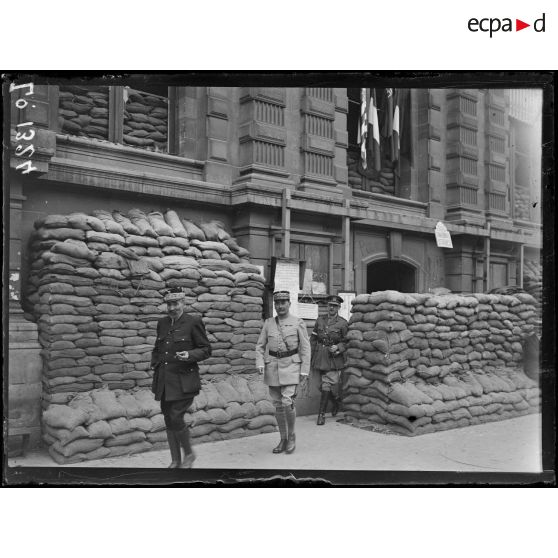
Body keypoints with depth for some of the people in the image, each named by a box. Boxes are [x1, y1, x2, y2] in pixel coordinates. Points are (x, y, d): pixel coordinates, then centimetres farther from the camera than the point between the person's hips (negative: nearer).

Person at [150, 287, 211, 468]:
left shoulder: (193, 322, -6)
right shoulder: (162, 323, 11)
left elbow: (206, 349, -4)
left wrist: (190, 355, -20)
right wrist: (154, 364, 8)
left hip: (183, 381, -6)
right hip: (164, 381, 6)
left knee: (175, 417, -11)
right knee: (168, 419, 9)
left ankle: (189, 453, 13)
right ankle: (175, 461, 22)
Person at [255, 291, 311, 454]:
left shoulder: (298, 323, -1)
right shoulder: (268, 323, 7)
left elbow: (305, 349, -2)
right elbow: (260, 346, 9)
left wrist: (305, 372, -6)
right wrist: (260, 364, -7)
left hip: (291, 365, -3)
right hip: (273, 366, 3)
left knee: (287, 402, -16)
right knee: (278, 405, 7)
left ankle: (291, 434, 7)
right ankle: (283, 440, 20)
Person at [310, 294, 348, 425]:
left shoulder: (343, 323, -3)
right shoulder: (320, 320, 9)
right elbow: (313, 339, 13)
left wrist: (338, 347, -18)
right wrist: (311, 356, 9)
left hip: (334, 358, -4)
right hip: (320, 358, 4)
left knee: (326, 386, -8)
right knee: (330, 385, 12)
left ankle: (321, 414, 0)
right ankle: (336, 402, 37)